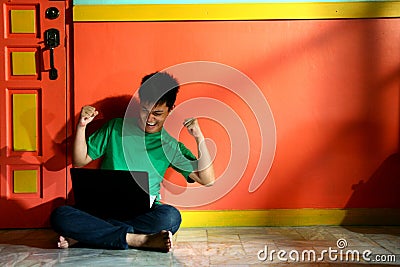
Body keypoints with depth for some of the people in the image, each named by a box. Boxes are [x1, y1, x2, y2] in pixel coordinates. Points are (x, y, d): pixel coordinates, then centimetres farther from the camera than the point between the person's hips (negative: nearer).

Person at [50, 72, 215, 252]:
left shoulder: (171, 146, 7)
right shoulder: (116, 127, 10)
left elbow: (207, 180, -1)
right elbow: (80, 161, 12)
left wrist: (199, 137, -9)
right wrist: (81, 126, -2)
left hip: (143, 212, 0)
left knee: (171, 217, -35)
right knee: (59, 215, -28)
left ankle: (84, 233, -21)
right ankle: (140, 240, -26)